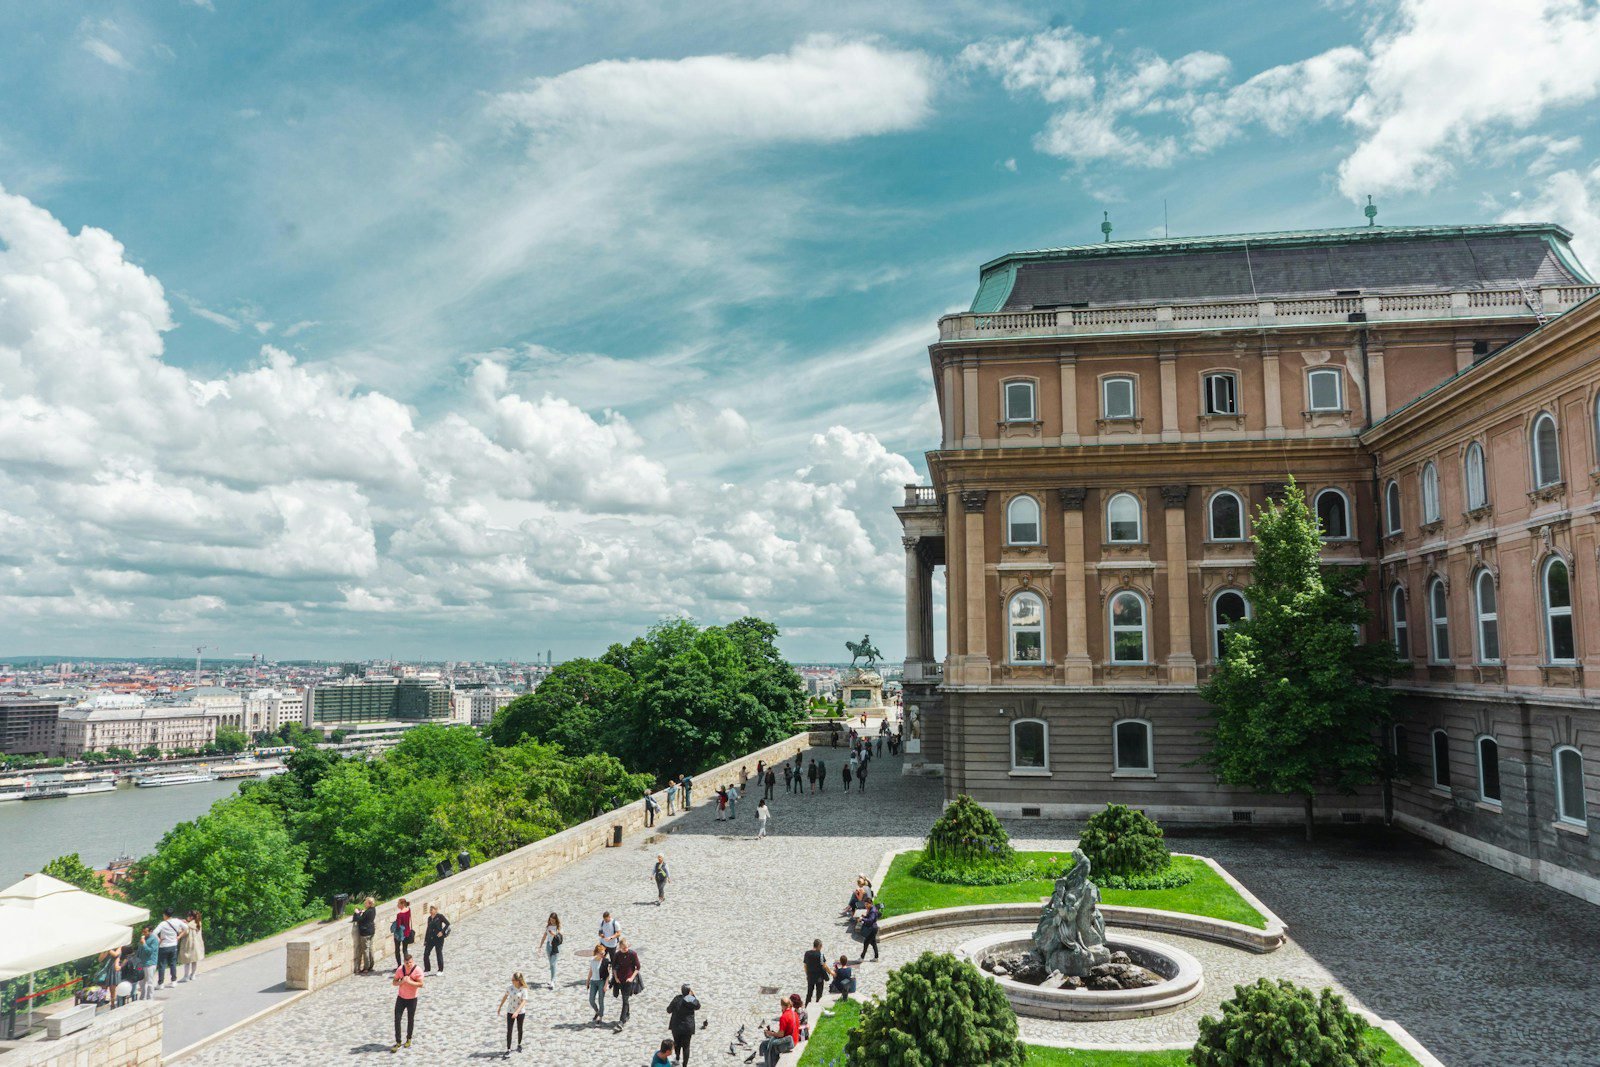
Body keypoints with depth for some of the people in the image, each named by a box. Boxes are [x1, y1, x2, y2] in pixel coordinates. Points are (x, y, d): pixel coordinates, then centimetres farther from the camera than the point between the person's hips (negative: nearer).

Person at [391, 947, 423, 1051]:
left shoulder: (418, 970, -17)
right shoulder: (400, 969, -6)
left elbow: (420, 984, -20)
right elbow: (394, 982, -2)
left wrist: (409, 981, -29)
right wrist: (401, 981, -22)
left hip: (412, 999, -2)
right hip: (401, 998, 2)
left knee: (410, 1020, 11)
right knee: (397, 1019, -4)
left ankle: (409, 1039, 31)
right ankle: (398, 1042, 5)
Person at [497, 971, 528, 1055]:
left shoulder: (524, 989, -18)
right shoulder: (511, 988, -7)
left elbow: (524, 1002, -24)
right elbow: (505, 996, 9)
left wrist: (517, 1012, -34)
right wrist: (500, 1007, 18)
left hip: (520, 1012, -2)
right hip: (510, 1011, 2)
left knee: (519, 1029, 15)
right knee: (509, 1030, -4)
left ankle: (519, 1045, 36)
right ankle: (508, 1049, 1)